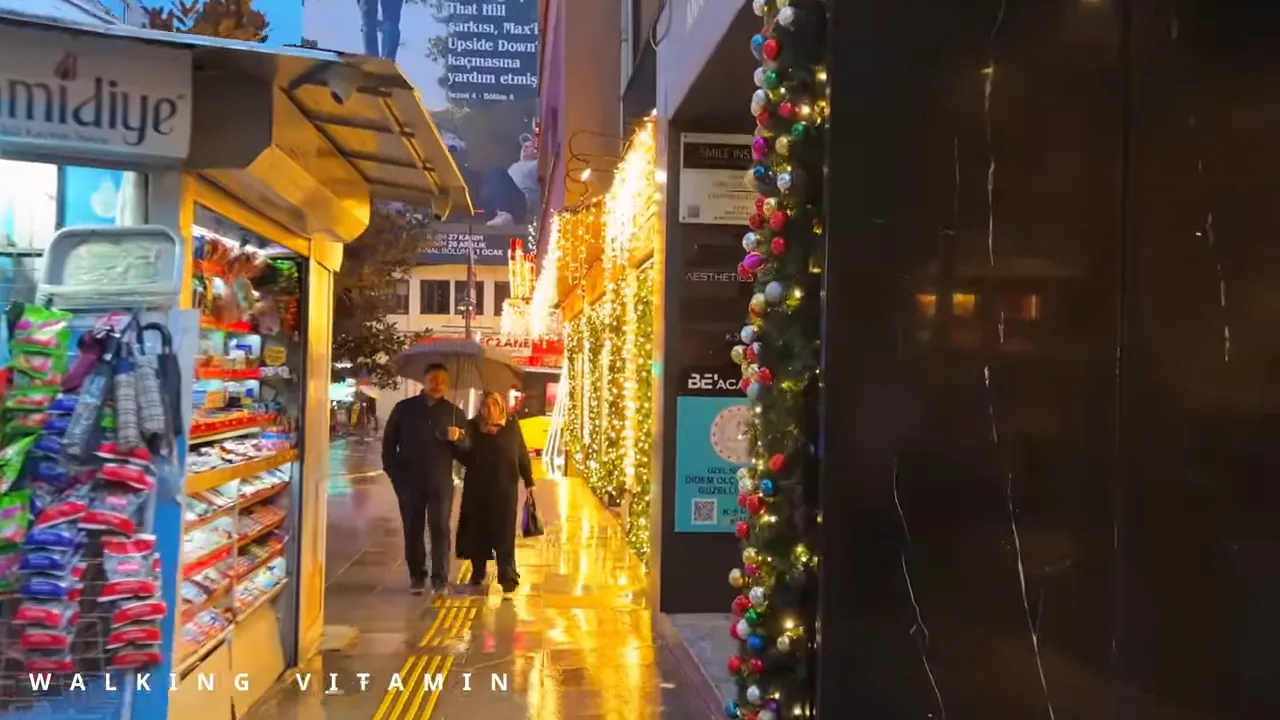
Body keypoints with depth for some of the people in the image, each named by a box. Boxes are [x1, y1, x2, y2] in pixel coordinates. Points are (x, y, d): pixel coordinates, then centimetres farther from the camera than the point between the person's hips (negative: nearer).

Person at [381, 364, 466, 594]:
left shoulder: (454, 412, 5)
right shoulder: (404, 408, 4)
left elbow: (465, 448, 3)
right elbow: (388, 442, 8)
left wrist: (458, 438, -19)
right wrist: (393, 472, 0)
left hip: (441, 482, 0)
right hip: (409, 481, 1)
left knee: (440, 529, -3)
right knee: (413, 530, 5)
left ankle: (440, 577, 1)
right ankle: (416, 575, 15)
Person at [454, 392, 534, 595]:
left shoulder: (511, 426, 0)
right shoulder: (473, 427, 2)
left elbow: (522, 455, 2)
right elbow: (466, 457, 0)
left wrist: (528, 481, 2)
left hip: (505, 487, -2)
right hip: (477, 487, 2)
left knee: (504, 533, 1)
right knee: (477, 531, 9)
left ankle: (507, 577, 4)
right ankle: (478, 572, 25)